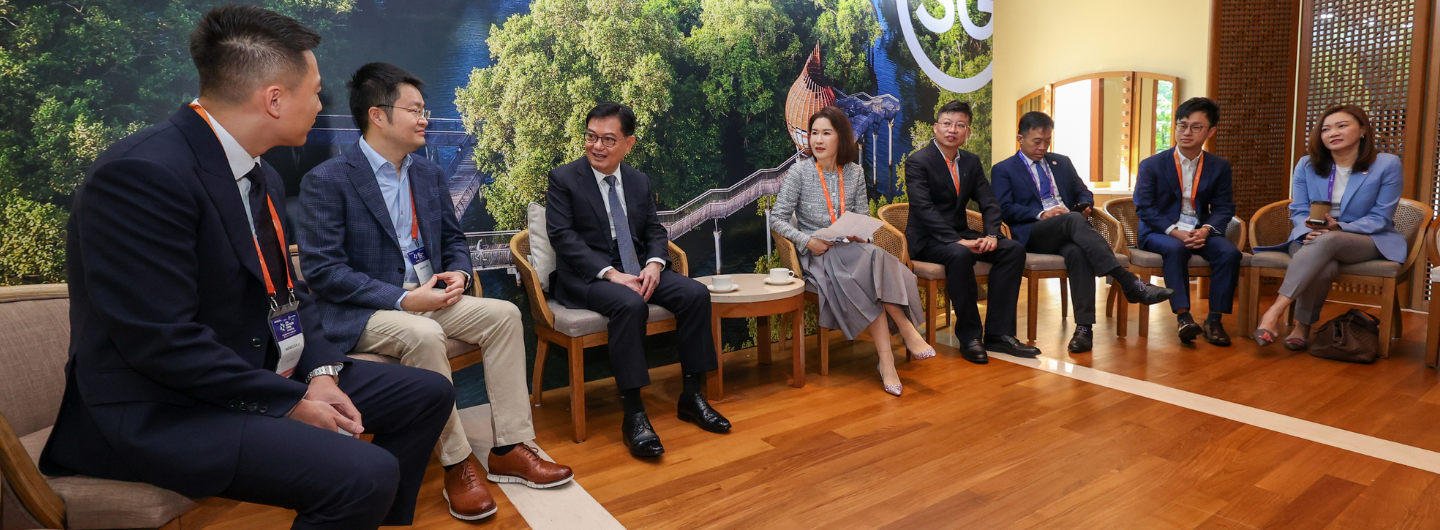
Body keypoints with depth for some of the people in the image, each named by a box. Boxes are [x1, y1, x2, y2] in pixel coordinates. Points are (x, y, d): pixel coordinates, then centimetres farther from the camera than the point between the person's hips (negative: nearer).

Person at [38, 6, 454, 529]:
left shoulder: (260, 174, 6)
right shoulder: (142, 173, -22)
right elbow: (164, 341, -25)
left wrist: (321, 373, -4)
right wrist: (291, 404, -18)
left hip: (262, 375, 9)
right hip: (160, 412, -9)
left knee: (428, 394, 10)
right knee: (366, 475, -30)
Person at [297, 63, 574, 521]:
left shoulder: (429, 173, 9)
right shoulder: (326, 181, -11)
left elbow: (453, 238, 18)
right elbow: (321, 269, -16)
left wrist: (458, 273, -6)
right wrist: (403, 299, -23)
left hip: (428, 295, 7)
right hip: (364, 312, -6)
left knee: (504, 314, -13)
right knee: (424, 337, -35)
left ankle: (509, 449, -10)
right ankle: (456, 463, -19)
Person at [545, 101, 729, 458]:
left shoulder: (639, 182, 13)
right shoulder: (563, 179, -2)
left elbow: (655, 230, 13)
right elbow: (563, 237, -12)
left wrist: (654, 264, -11)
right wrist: (610, 273, -23)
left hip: (636, 270, 6)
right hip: (586, 277, -5)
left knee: (696, 293, -17)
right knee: (630, 304, -36)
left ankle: (692, 396, -7)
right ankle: (633, 416, -30)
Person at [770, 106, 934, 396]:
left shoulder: (855, 173, 11)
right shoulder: (799, 172, 0)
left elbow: (864, 218, 15)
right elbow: (777, 219, -2)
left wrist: (859, 232, -10)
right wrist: (808, 241, -16)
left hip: (852, 251, 3)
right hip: (816, 256, -3)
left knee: (873, 275, -34)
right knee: (874, 258, -33)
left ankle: (886, 359, -34)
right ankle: (907, 330, -26)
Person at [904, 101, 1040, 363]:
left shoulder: (971, 161, 12)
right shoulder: (917, 162, -9)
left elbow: (989, 203, 5)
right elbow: (924, 209, -21)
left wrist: (992, 235, -15)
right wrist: (957, 241, -30)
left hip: (960, 235, 7)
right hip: (927, 240, -7)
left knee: (1013, 249, -14)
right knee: (960, 255, -37)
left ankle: (998, 332, -12)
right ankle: (969, 336, -22)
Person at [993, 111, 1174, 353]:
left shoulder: (1062, 162, 25)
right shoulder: (1003, 170, 9)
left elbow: (1084, 193, 23)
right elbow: (1004, 209, -4)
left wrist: (1085, 205, -2)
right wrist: (1041, 213, -18)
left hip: (1069, 232, 4)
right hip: (1032, 235, -4)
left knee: (1077, 252, -35)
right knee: (1073, 220, -36)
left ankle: (1084, 326, -40)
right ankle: (1128, 282, -42)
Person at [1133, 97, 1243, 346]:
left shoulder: (1219, 167, 9)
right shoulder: (1152, 164, 0)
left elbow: (1224, 208, 4)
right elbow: (1144, 207, -7)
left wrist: (1206, 230, -19)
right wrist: (1175, 231, -22)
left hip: (1200, 232, 3)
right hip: (1159, 232, -3)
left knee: (1230, 252, -26)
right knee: (1175, 248, -36)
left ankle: (1214, 319, -18)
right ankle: (1183, 316, -35)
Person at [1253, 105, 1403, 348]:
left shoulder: (1387, 164, -1)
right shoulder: (1307, 164, 7)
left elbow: (1380, 218, -4)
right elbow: (1299, 211, 5)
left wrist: (1339, 228, -22)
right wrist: (1311, 231, -19)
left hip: (1367, 240, -1)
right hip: (1311, 239, 2)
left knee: (1327, 242, -39)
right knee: (1324, 267, -38)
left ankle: (1274, 312, -46)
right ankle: (1302, 327, -23)